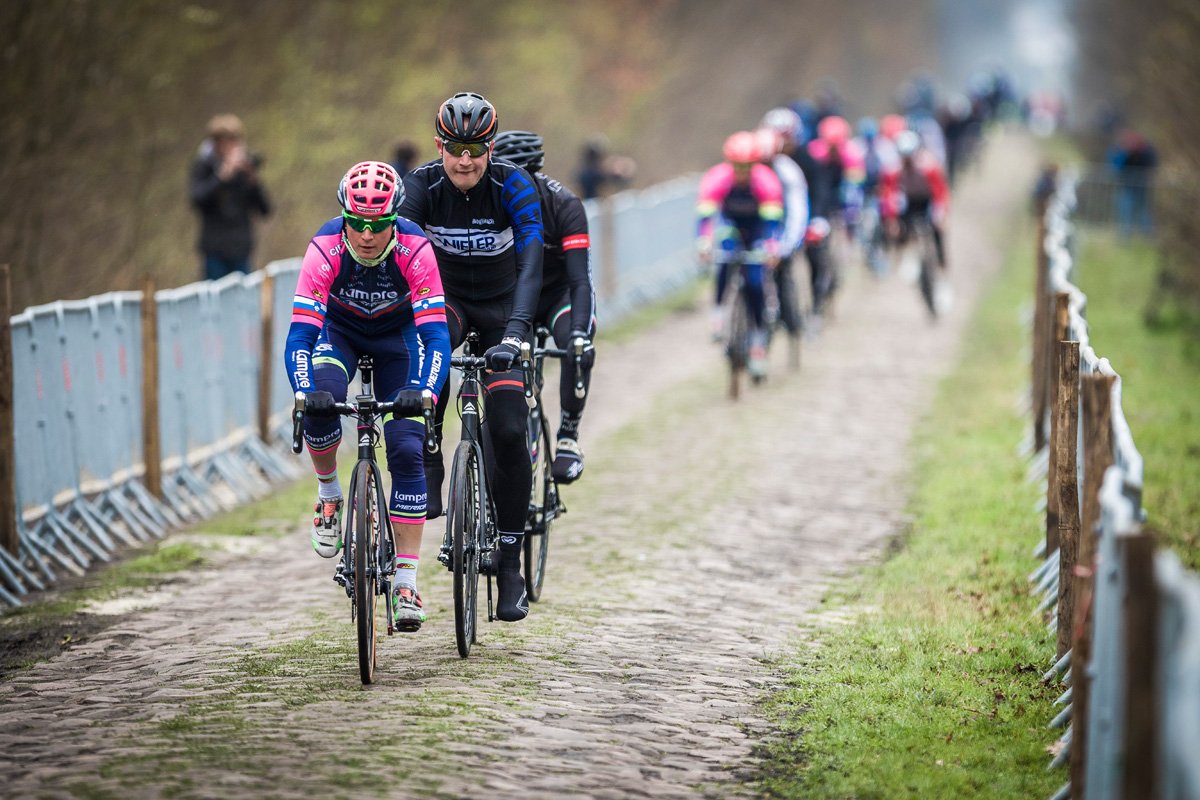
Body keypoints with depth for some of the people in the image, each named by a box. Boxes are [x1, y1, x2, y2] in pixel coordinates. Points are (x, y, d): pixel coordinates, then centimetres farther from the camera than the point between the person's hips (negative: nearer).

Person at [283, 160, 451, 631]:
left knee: (407, 449, -14)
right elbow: (300, 332, -34)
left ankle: (406, 581, -9)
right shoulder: (326, 249, -31)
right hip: (339, 331, 0)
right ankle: (328, 493, -1)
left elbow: (435, 335, -34)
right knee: (321, 406, -32)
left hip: (397, 335, 0)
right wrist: (306, 392, -51)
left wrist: (422, 391, -51)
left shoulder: (414, 251, -32)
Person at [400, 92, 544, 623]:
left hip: (500, 306, 0)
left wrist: (515, 333, -46)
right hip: (444, 300, 0)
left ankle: (510, 563, -3)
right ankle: (426, 477, -26)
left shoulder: (514, 187, -22)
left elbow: (530, 263, -32)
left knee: (508, 432, -13)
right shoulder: (421, 186, -19)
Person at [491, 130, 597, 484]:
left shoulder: (563, 204, -28)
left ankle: (569, 435, -12)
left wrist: (579, 333, -48)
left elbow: (579, 278, -33)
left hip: (559, 291, -2)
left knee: (578, 350, -32)